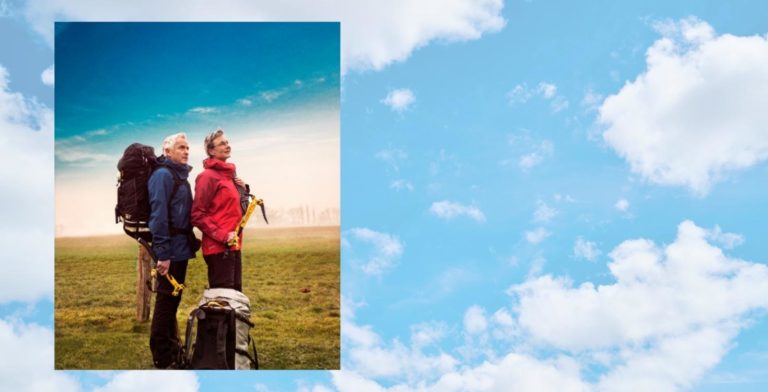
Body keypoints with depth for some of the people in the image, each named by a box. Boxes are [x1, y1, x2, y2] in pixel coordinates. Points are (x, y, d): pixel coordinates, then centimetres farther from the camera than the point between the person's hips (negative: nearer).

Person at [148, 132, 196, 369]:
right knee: (166, 301, -3)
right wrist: (162, 253, -23)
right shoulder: (163, 175, -13)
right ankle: (163, 360, 4)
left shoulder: (180, 175, 17)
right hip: (171, 250, -9)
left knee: (173, 301, 17)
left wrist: (189, 243, 14)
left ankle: (171, 350, 28)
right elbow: (158, 214, -20)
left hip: (181, 249, 9)